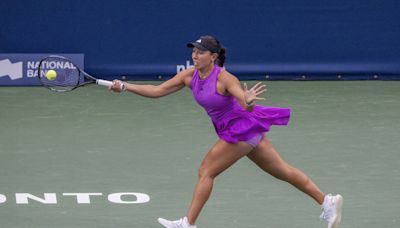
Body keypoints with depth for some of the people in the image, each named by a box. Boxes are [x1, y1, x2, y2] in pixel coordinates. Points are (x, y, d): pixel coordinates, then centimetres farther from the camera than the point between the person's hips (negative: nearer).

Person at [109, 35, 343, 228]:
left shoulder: (224, 78, -24)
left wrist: (249, 101, -56)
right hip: (232, 130, 8)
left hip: (244, 128, -8)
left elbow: (248, 106, -32)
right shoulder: (189, 75, -3)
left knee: (206, 171, -9)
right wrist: (125, 87, -9)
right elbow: (157, 91, -1)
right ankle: (328, 201, 17)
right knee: (283, 170, 12)